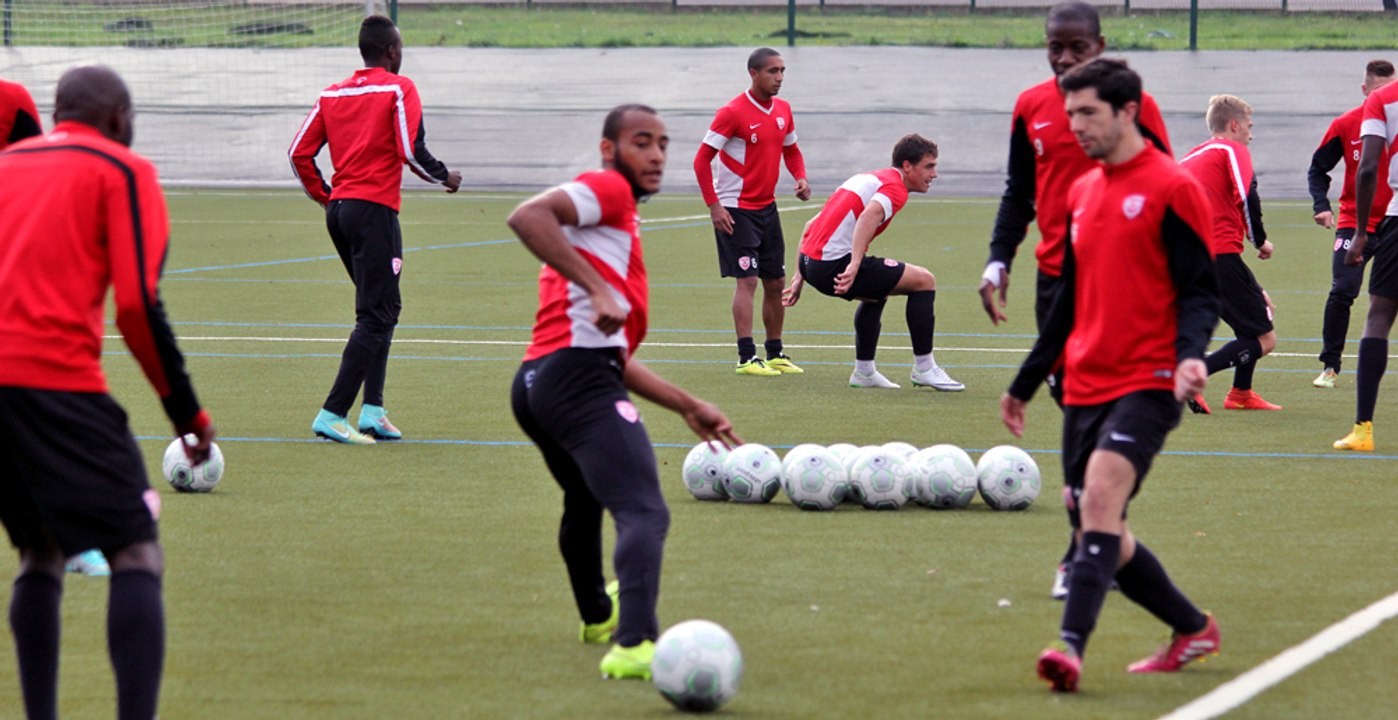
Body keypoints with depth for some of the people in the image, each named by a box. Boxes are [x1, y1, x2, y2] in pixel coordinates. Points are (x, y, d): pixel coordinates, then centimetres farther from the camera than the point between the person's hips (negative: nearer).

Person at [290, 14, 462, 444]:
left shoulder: (332, 94, 12)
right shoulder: (398, 89, -5)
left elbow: (300, 153, 9)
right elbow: (411, 152, -14)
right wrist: (445, 177, 4)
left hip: (338, 209, 7)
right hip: (375, 210, -7)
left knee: (384, 310, 19)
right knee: (376, 317, -6)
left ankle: (373, 410, 10)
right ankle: (331, 415, -15)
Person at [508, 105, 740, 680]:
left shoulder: (616, 225, 31)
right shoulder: (608, 191, 2)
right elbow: (526, 216, -19)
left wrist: (688, 407, 31)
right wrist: (597, 289, -24)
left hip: (537, 382, 11)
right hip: (579, 378, -11)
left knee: (587, 502, 35)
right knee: (644, 513, -23)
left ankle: (598, 615, 60)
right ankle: (634, 645, -42)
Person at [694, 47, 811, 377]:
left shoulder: (782, 110, 6)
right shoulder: (733, 112, -15)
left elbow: (791, 150, 21)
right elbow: (702, 160, -13)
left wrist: (801, 178, 0)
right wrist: (714, 206, -18)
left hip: (766, 208, 7)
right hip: (735, 210, -7)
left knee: (776, 282, 10)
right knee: (748, 280, -13)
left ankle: (776, 354, 21)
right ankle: (747, 358, -13)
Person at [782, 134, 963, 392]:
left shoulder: (867, 178, 24)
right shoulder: (894, 188, -4)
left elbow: (811, 225, 26)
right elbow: (871, 215, -28)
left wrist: (801, 276, 25)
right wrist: (854, 265, -35)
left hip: (811, 263, 9)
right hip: (835, 265, -9)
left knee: (878, 292, 34)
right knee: (924, 281, -1)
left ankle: (864, 371, 33)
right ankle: (923, 368, 4)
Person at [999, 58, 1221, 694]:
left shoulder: (1171, 189, -6)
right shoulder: (1081, 194, 16)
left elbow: (1200, 291, -9)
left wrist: (1190, 354, -27)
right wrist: (1024, 384, 27)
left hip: (1146, 384, -8)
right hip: (1084, 387, 8)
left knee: (1101, 494, -26)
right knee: (1095, 529, 8)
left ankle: (1071, 646, -35)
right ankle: (1192, 630, 26)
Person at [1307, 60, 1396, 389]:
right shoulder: (1344, 126, -3)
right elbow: (1318, 168, 6)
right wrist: (1322, 205, -9)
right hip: (1354, 222, -1)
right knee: (1342, 291, -13)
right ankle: (1329, 367, -2)